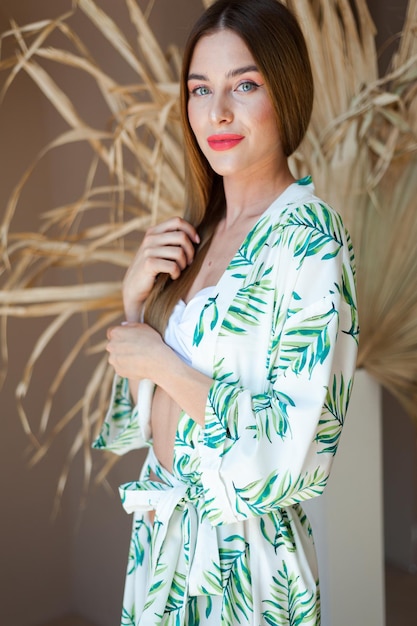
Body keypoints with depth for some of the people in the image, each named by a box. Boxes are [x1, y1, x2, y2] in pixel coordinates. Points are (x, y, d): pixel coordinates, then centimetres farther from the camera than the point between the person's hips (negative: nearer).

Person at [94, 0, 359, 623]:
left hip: (239, 550, -7)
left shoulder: (308, 237, -20)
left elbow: (296, 445, -25)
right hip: (163, 532, 7)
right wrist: (135, 295, -9)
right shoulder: (197, 229, 2)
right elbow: (142, 409, 6)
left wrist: (163, 363, -17)